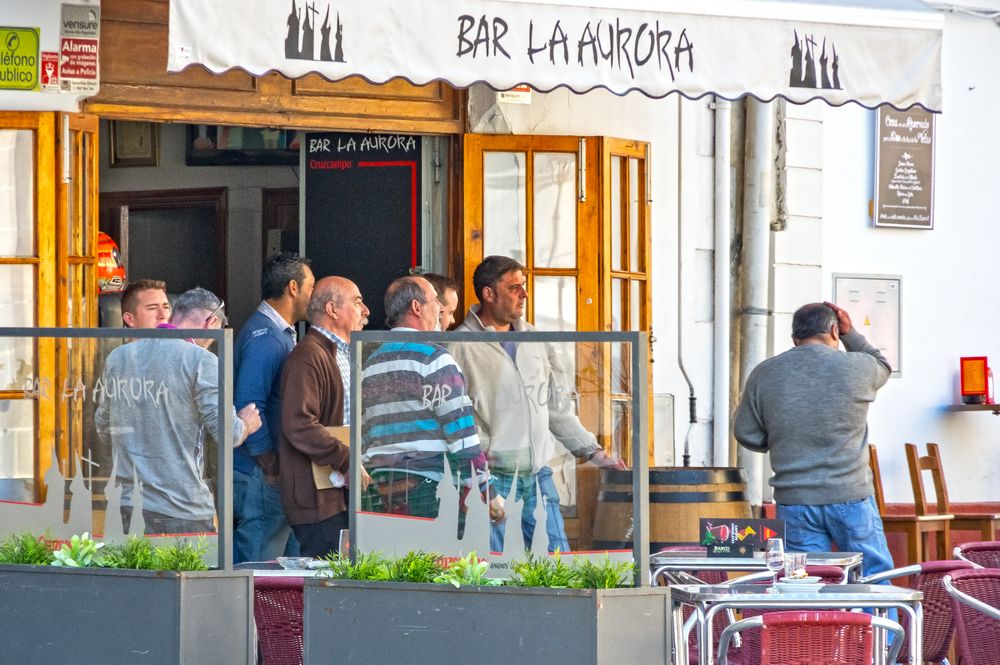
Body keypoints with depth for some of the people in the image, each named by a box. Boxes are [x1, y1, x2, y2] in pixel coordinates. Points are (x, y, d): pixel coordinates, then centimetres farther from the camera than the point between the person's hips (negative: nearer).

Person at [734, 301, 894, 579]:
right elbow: (883, 366, 19)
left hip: (794, 503, 2)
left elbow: (746, 434, 7)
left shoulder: (764, 374, 1)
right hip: (850, 497, -2)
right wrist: (851, 334, 18)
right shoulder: (855, 368, -5)